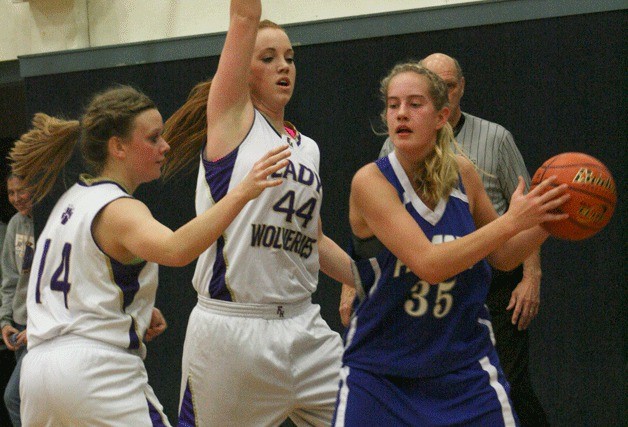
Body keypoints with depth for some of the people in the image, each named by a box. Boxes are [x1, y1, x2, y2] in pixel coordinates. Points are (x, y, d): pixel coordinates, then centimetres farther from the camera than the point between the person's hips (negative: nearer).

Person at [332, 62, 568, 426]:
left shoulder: (462, 173, -2)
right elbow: (428, 264, -27)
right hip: (379, 371, -3)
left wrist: (547, 219, -7)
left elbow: (503, 256, 10)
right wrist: (511, 221, -26)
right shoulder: (371, 181, -17)